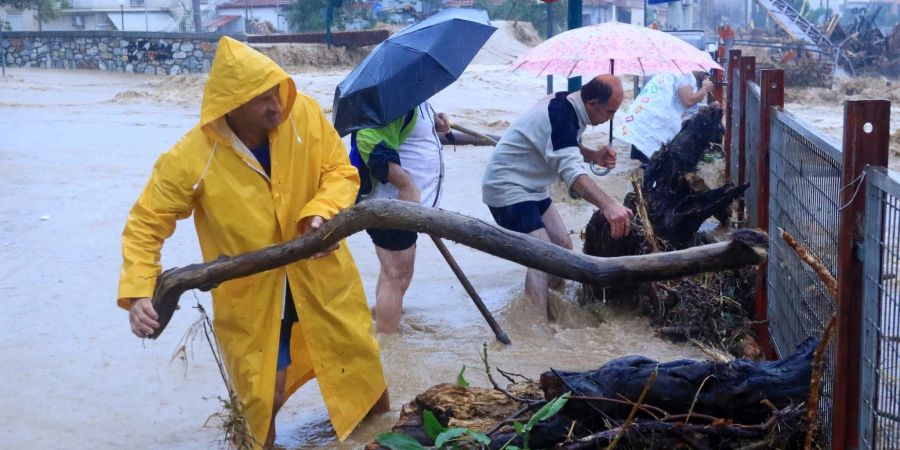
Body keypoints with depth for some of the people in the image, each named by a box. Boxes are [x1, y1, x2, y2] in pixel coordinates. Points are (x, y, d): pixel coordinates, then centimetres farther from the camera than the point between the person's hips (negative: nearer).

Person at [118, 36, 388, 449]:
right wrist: (138, 293, -31)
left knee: (359, 357, 21)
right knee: (263, 391, 2)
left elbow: (341, 170, -9)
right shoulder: (191, 159, -26)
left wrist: (321, 213, -30)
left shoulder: (305, 114, -20)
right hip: (250, 286, -3)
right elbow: (145, 224, -19)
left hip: (319, 265, 3)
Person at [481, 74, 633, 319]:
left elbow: (566, 146, 20)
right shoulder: (560, 115, -28)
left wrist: (594, 155, 0)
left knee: (563, 247, 10)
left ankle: (548, 312, 20)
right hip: (507, 188, -11)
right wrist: (608, 205, -53)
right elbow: (572, 171, -41)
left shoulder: (568, 105, 2)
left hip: (531, 187, 11)